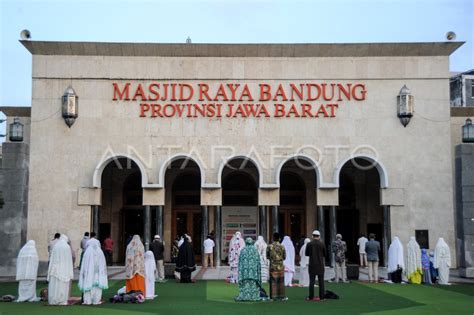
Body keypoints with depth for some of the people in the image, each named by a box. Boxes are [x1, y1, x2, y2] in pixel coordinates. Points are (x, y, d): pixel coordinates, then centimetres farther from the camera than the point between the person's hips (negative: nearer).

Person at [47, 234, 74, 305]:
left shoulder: (55, 246, 3)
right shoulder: (67, 247, -4)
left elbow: (52, 259, 4)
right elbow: (69, 260, -3)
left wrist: (51, 270, 9)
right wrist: (70, 272, 1)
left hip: (55, 268, 2)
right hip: (64, 269, -2)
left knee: (54, 284, 6)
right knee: (63, 285, 1)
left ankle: (53, 301, 6)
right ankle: (62, 301, 0)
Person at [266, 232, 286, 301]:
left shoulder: (269, 246, -6)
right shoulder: (282, 247, -4)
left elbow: (267, 257, 2)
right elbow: (284, 257, 3)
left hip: (273, 266, 0)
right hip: (280, 266, 0)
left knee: (273, 281, 4)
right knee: (281, 281, 9)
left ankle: (274, 296, 3)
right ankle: (281, 296, 12)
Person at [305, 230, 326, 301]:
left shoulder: (309, 244, -4)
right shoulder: (322, 244, -5)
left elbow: (306, 254, 5)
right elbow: (325, 254, 4)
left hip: (312, 265, 0)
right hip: (320, 265, 0)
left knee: (312, 281, 4)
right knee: (321, 281, 5)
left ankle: (311, 297, 4)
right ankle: (321, 297, 5)